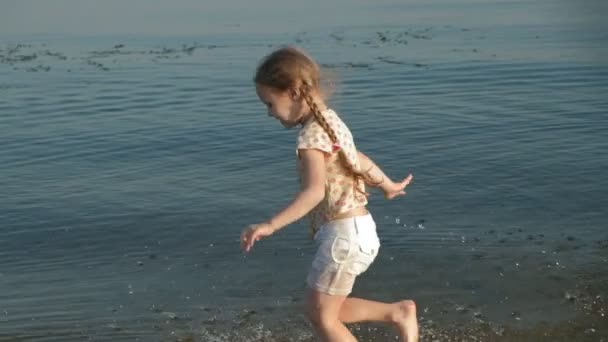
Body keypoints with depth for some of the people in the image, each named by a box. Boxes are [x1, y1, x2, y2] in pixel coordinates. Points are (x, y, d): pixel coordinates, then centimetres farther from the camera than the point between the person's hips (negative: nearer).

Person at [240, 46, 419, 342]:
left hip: (344, 233, -10)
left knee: (321, 314, 2)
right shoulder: (329, 122, 12)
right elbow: (361, 162, 27)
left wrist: (271, 225, -40)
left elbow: (315, 191, -32)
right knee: (323, 309, 16)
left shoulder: (311, 134, -18)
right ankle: (399, 313, 18)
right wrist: (388, 186, 45)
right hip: (356, 229, 10)